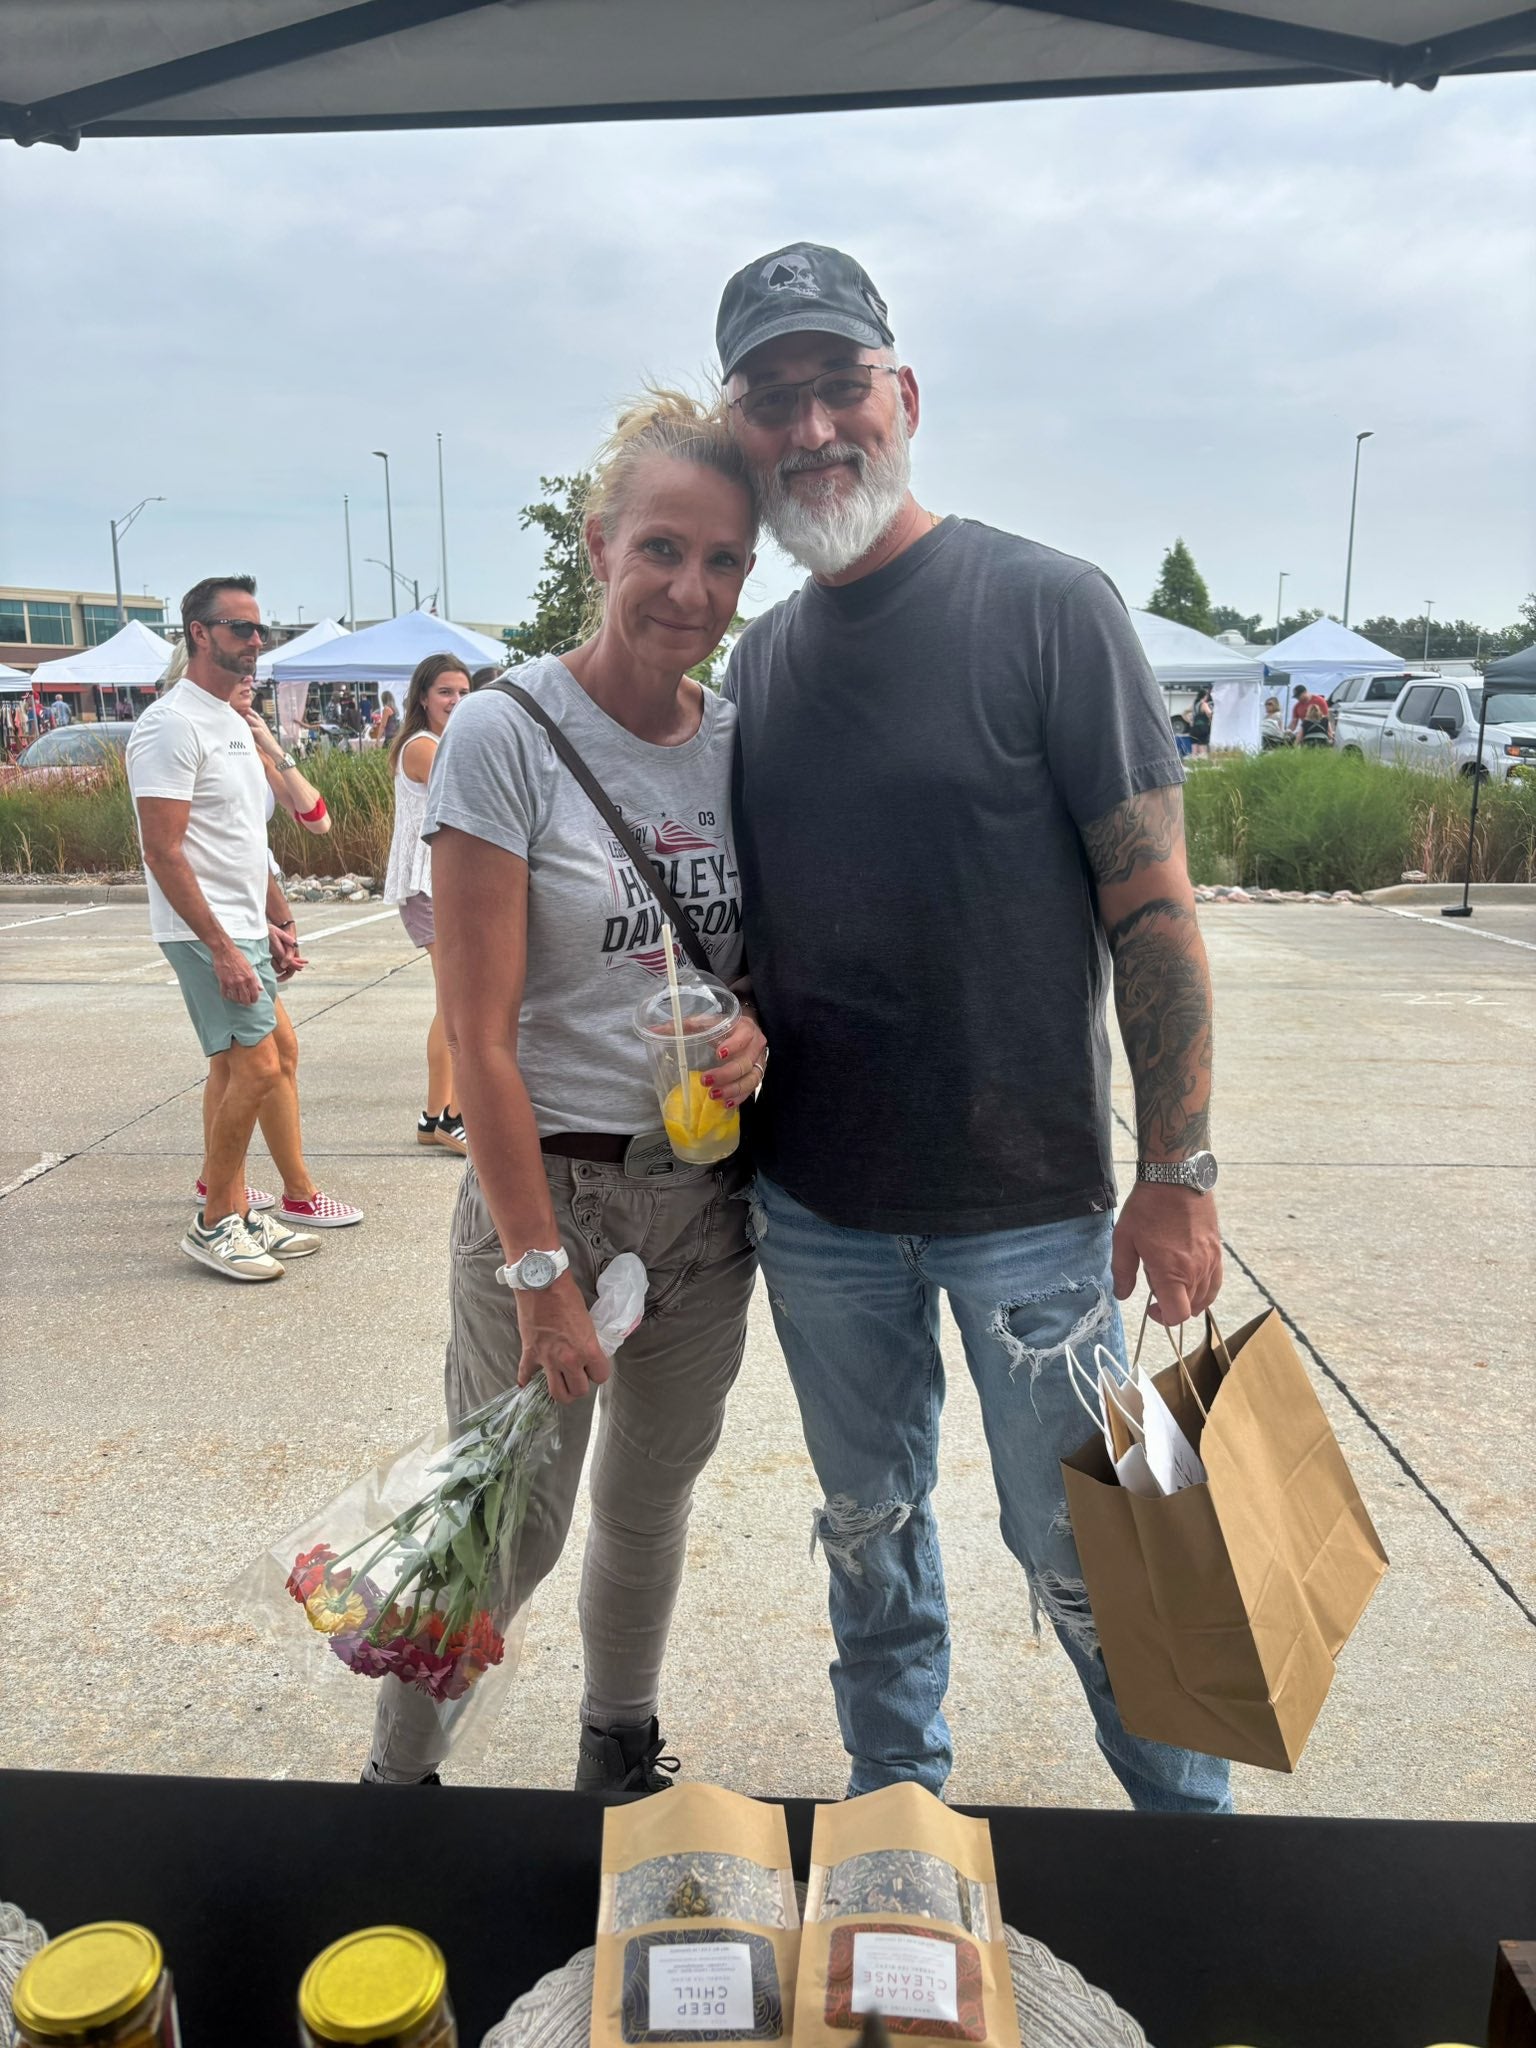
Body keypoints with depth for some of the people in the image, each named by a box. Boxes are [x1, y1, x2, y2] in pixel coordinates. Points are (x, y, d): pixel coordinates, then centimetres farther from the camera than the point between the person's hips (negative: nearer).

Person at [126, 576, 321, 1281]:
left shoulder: (231, 723, 16)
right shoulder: (172, 725, -14)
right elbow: (163, 851, -20)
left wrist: (266, 925, 17)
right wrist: (222, 946, -23)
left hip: (241, 930, 10)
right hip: (206, 933, -10)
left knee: (234, 1072, 12)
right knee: (257, 1068, -12)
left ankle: (233, 1212, 22)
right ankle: (213, 1224, 1)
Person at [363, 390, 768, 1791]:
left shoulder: (742, 742, 2)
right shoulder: (506, 735, -13)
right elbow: (480, 1034, -15)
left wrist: (759, 1028, -11)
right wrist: (540, 1272, -16)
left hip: (708, 1194, 5)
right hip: (551, 1187, -5)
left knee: (651, 1504, 20)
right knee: (507, 1529, 6)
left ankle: (620, 1756, 45)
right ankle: (394, 1778, 35)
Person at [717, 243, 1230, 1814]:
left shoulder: (1045, 607, -8)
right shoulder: (760, 659, 7)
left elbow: (1151, 909, -9)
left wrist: (1179, 1172, -12)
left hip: (1028, 1203, -4)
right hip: (817, 1210, 5)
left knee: (1080, 1557, 8)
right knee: (868, 1527, 19)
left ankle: (1196, 1835, 35)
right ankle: (896, 1802, 42)